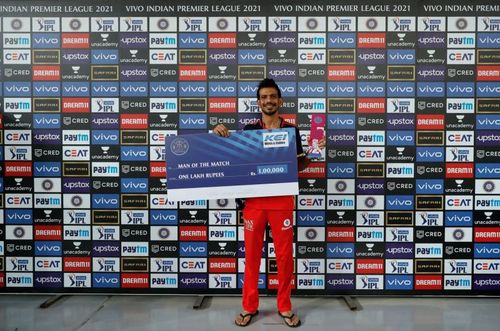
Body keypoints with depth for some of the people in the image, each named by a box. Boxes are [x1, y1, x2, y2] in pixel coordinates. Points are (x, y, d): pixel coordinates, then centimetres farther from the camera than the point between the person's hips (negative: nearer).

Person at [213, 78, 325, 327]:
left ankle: (284, 307, 24)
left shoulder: (291, 129, 5)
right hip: (254, 199, 0)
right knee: (251, 254, 8)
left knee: (285, 255, 7)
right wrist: (220, 135, -5)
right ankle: (249, 307, 24)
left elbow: (298, 166, 11)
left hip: (282, 199, 0)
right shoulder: (249, 129, 4)